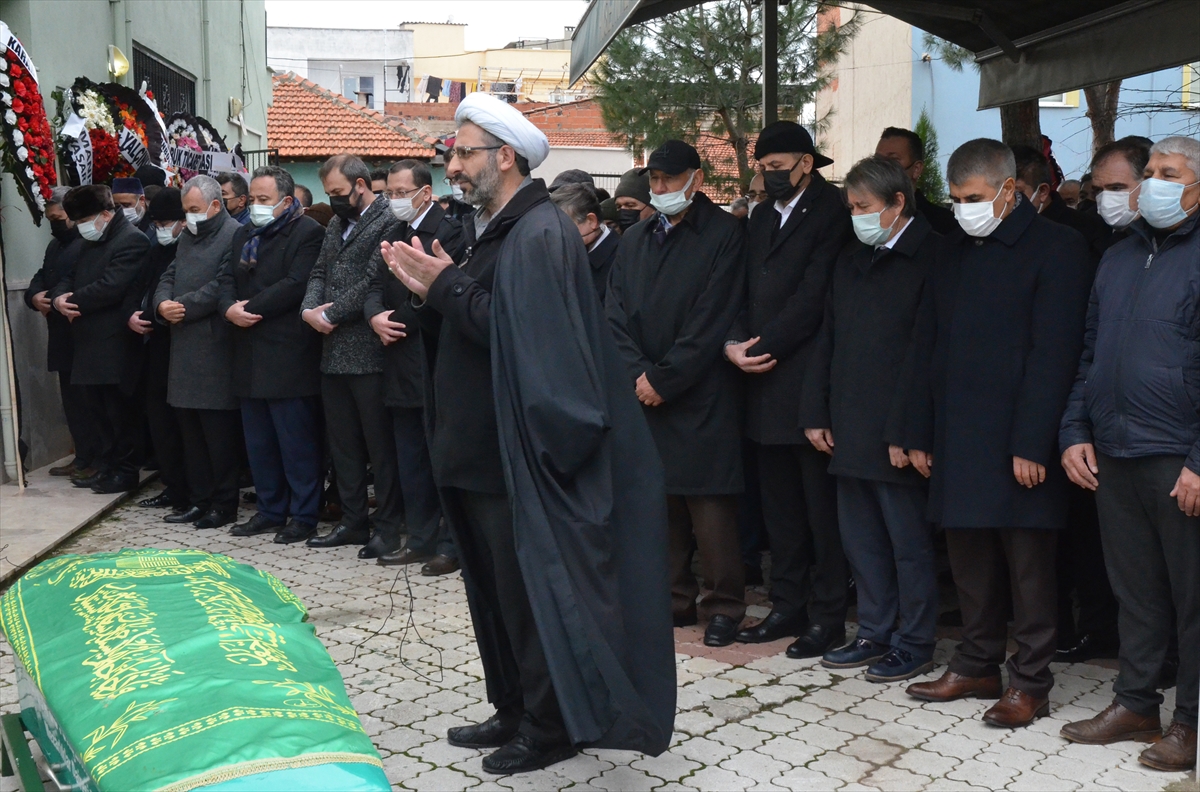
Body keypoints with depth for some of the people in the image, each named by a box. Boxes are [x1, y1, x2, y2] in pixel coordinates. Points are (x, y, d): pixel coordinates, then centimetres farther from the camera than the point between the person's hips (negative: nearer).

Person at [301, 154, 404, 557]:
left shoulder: (388, 222, -10)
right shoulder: (337, 224, 18)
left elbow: (373, 282, -18)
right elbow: (319, 273, 17)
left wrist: (331, 316, -12)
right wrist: (309, 308, -3)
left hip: (369, 354, -9)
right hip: (334, 353, 9)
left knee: (380, 444, 0)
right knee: (342, 444, 14)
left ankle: (388, 525, 10)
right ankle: (353, 520, 24)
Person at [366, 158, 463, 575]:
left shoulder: (449, 231, -9)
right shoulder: (392, 236, 17)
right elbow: (376, 287, 12)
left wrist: (399, 322, -12)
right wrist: (375, 316, -8)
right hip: (401, 365, 8)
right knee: (409, 459, 13)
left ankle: (450, 545, 7)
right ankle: (420, 539, 23)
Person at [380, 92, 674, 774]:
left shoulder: (541, 234, -14)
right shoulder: (498, 228, 15)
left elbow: (519, 330, -24)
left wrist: (447, 288, -15)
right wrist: (433, 291, 0)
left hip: (523, 454, -10)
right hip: (484, 449, 10)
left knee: (532, 590, 0)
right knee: (497, 587, 16)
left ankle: (553, 727, 14)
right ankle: (515, 711, 29)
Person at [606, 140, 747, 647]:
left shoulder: (724, 234, -2)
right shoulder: (634, 240, 17)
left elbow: (712, 320, -9)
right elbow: (616, 316, 9)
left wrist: (663, 379, -10)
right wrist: (638, 376, -6)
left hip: (702, 398, -5)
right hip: (645, 396, 5)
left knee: (709, 505, -4)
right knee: (659, 501, 8)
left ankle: (724, 604, 10)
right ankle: (674, 598, 21)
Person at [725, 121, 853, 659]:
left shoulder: (832, 214, -7)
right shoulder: (761, 218, 18)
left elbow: (813, 297, -14)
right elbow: (748, 292, 14)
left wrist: (764, 348, -13)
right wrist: (733, 343, -4)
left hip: (810, 385, -7)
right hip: (765, 382, 7)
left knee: (822, 508, 0)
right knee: (779, 506, 13)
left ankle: (827, 616, 10)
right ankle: (787, 607, 24)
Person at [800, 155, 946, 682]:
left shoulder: (931, 258, -9)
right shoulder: (852, 260, 14)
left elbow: (925, 352, -15)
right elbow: (827, 340, 14)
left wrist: (905, 431, -18)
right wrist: (816, 413, 8)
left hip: (896, 435, -7)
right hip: (849, 430, 7)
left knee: (909, 542, 5)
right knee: (861, 539, 15)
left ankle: (915, 643, 18)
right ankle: (875, 634, 28)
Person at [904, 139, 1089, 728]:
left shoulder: (1056, 249, -5)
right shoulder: (955, 250, 14)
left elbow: (1053, 354, -12)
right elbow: (929, 344, 14)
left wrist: (1031, 444, -17)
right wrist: (920, 432, 9)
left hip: (1017, 442, -6)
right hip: (957, 437, 6)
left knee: (1027, 563, 3)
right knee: (969, 557, 12)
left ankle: (1030, 682, 14)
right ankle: (977, 666, 25)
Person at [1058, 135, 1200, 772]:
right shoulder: (1119, 258, 16)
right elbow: (1090, 354, 18)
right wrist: (1075, 433, 9)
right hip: (1113, 455, 6)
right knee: (1134, 589, 14)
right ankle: (1135, 704, 26)